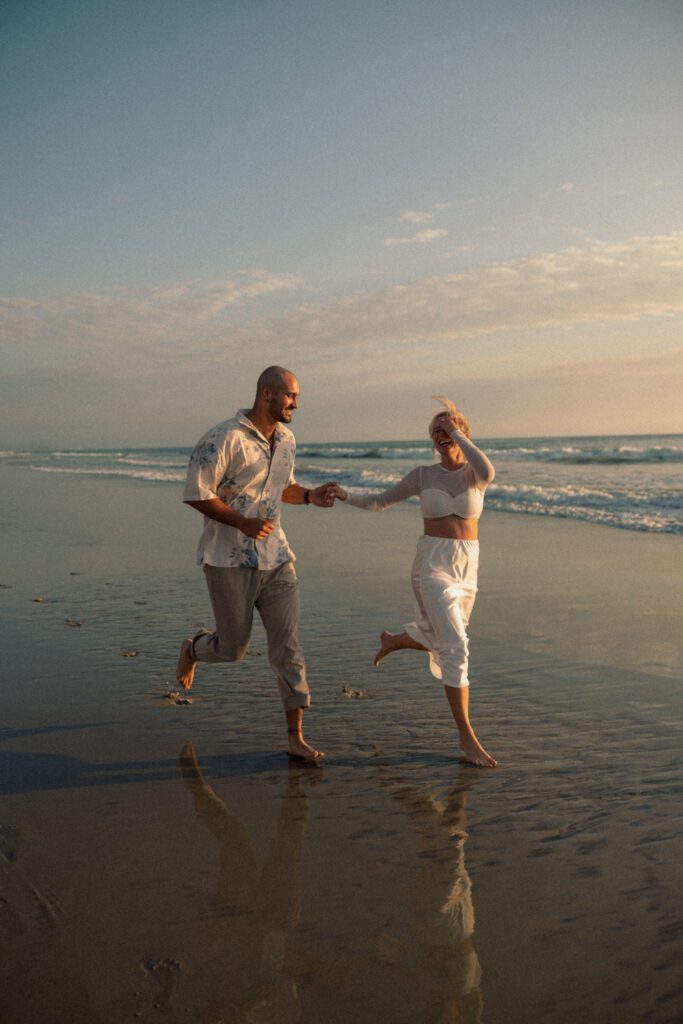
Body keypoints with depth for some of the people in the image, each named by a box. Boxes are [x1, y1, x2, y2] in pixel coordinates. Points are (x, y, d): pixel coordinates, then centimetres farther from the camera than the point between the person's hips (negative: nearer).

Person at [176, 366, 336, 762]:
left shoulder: (287, 439, 8)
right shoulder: (225, 438, -15)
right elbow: (196, 494, -16)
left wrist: (310, 496, 2)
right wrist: (244, 523, -23)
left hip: (275, 558, 6)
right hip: (230, 561, -5)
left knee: (288, 645, -1)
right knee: (234, 648, 8)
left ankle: (296, 738, 5)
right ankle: (192, 649, 45)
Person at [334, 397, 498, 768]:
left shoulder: (476, 472, 2)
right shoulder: (422, 474, 2)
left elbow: (487, 472, -25)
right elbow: (378, 501, 8)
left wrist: (457, 430, -17)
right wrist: (345, 494, -7)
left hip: (466, 568, 4)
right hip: (432, 566, -4)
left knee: (439, 641, 20)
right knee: (456, 647, -16)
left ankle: (393, 640, 52)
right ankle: (467, 737, -8)